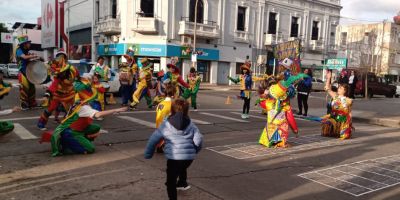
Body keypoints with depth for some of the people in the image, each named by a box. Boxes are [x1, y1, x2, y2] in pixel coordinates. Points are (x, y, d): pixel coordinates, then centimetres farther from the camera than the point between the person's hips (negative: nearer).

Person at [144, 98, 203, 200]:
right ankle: (183, 183, 54)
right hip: (189, 157, 4)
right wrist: (194, 151, 21)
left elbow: (153, 139, 0)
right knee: (182, 168, 37)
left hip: (174, 157, -4)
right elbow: (198, 140, 1)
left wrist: (148, 154, 12)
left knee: (171, 181, 8)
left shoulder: (166, 125, 0)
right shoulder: (190, 124, 5)